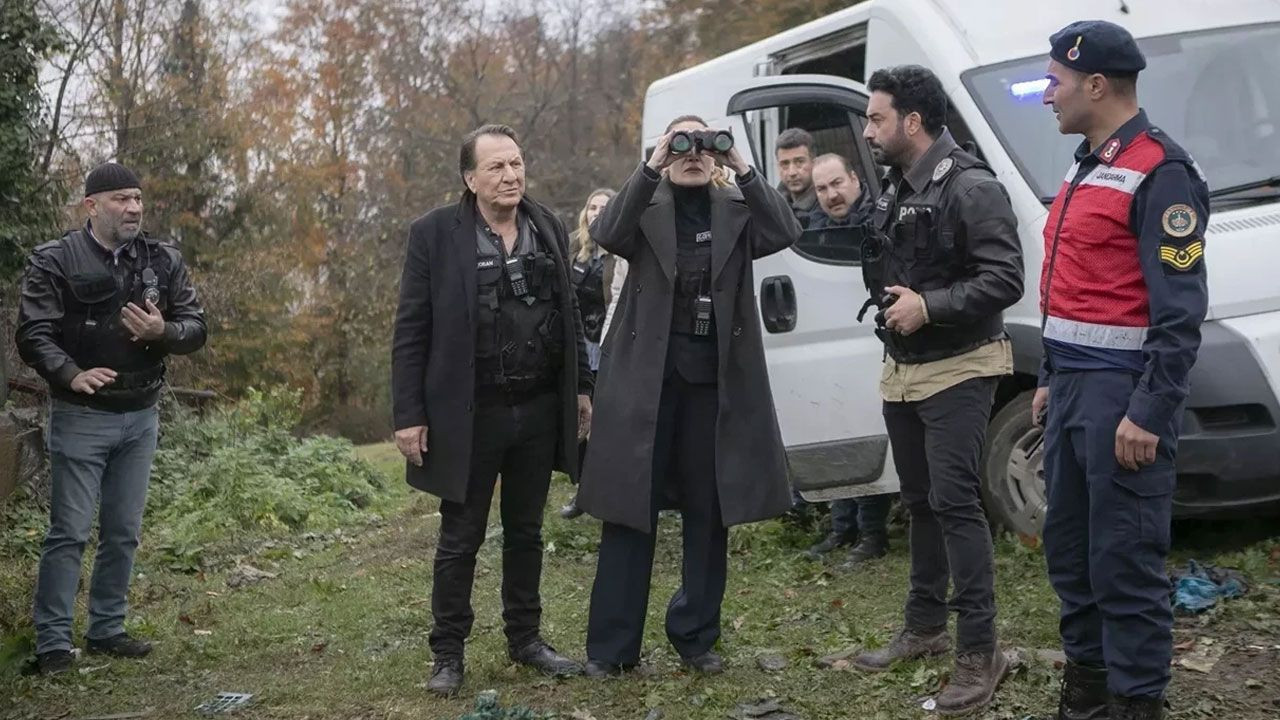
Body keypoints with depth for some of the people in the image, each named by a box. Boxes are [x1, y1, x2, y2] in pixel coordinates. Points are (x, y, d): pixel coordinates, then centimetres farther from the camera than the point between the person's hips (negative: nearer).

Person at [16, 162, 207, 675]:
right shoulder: (55, 262, -6)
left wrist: (163, 331, -17)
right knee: (70, 531, -3)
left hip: (142, 416, 5)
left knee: (124, 532, 11)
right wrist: (71, 374, -28)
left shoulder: (163, 261, 5)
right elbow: (32, 334, -12)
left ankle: (106, 629, 23)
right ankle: (53, 642, 4)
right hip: (82, 416, -4)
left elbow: (196, 328, 4)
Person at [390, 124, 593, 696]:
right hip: (469, 415, -4)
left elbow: (567, 315, 13)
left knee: (525, 532, 15)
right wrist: (408, 414, -12)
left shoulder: (549, 228, 6)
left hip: (539, 411, 4)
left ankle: (525, 638, 29)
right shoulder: (435, 234, -8)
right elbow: (411, 332, -8)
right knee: (460, 538, 6)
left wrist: (581, 387, 11)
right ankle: (448, 653, 18)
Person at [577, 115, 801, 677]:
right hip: (647, 374, -2)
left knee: (709, 512, 8)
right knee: (630, 507, 1)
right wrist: (649, 169, -22)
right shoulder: (645, 209, 4)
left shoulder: (736, 210, 7)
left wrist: (743, 171, -17)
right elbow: (606, 234, -16)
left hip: (716, 376, 2)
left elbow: (785, 233, -10)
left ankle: (696, 636, 21)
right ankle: (611, 646, 7)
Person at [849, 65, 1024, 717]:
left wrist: (930, 306, -25)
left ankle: (979, 650, -4)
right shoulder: (893, 191, 12)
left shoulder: (970, 188, -15)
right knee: (920, 503, 15)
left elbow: (1005, 281, -21)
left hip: (956, 372, -8)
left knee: (955, 503, -10)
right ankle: (925, 626, 27)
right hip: (902, 372, 8)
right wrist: (890, 304, 5)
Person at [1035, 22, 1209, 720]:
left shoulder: (1160, 173, -13)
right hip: (1072, 386, 10)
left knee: (1125, 559, -4)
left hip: (1123, 392, -10)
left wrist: (1149, 414, -20)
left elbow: (1179, 312, -17)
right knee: (1068, 545, 16)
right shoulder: (1086, 168, 17)